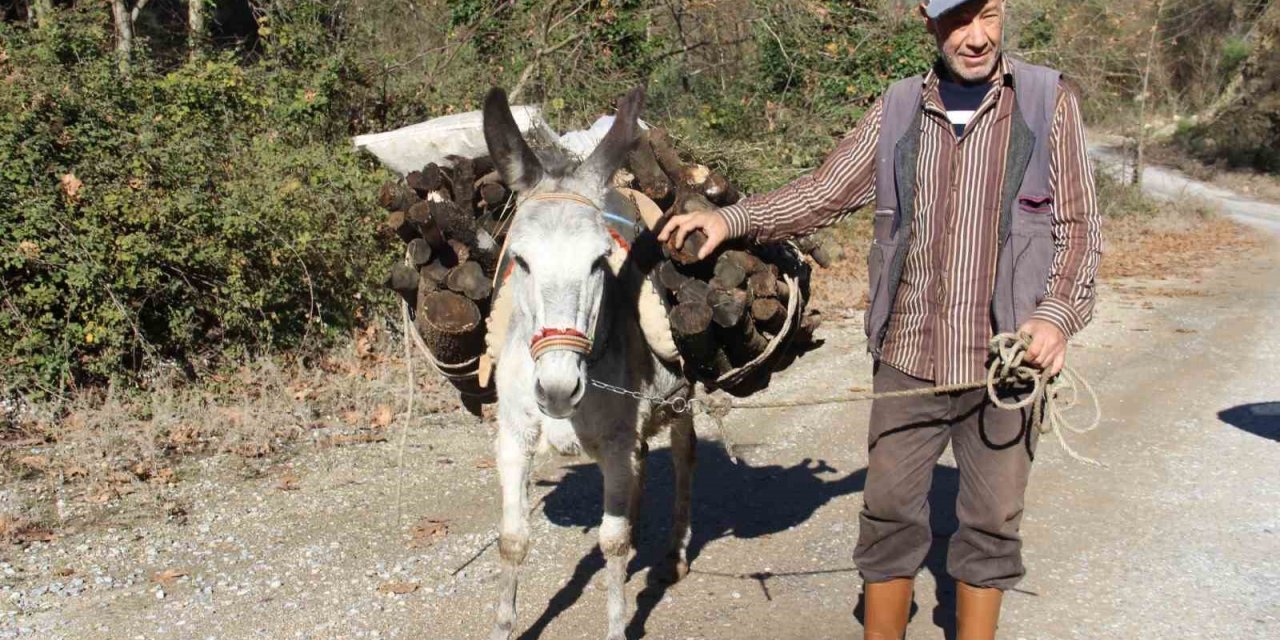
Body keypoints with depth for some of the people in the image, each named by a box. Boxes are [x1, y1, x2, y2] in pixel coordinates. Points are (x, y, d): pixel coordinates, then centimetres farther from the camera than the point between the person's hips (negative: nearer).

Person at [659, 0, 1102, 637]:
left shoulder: (1049, 101, -2)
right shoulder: (896, 110, 3)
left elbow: (1080, 226, -1)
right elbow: (821, 195, 6)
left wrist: (1058, 313, -16)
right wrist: (731, 217, -6)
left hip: (1005, 363, -1)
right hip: (907, 358, 2)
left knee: (991, 522, 12)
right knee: (889, 513, 10)